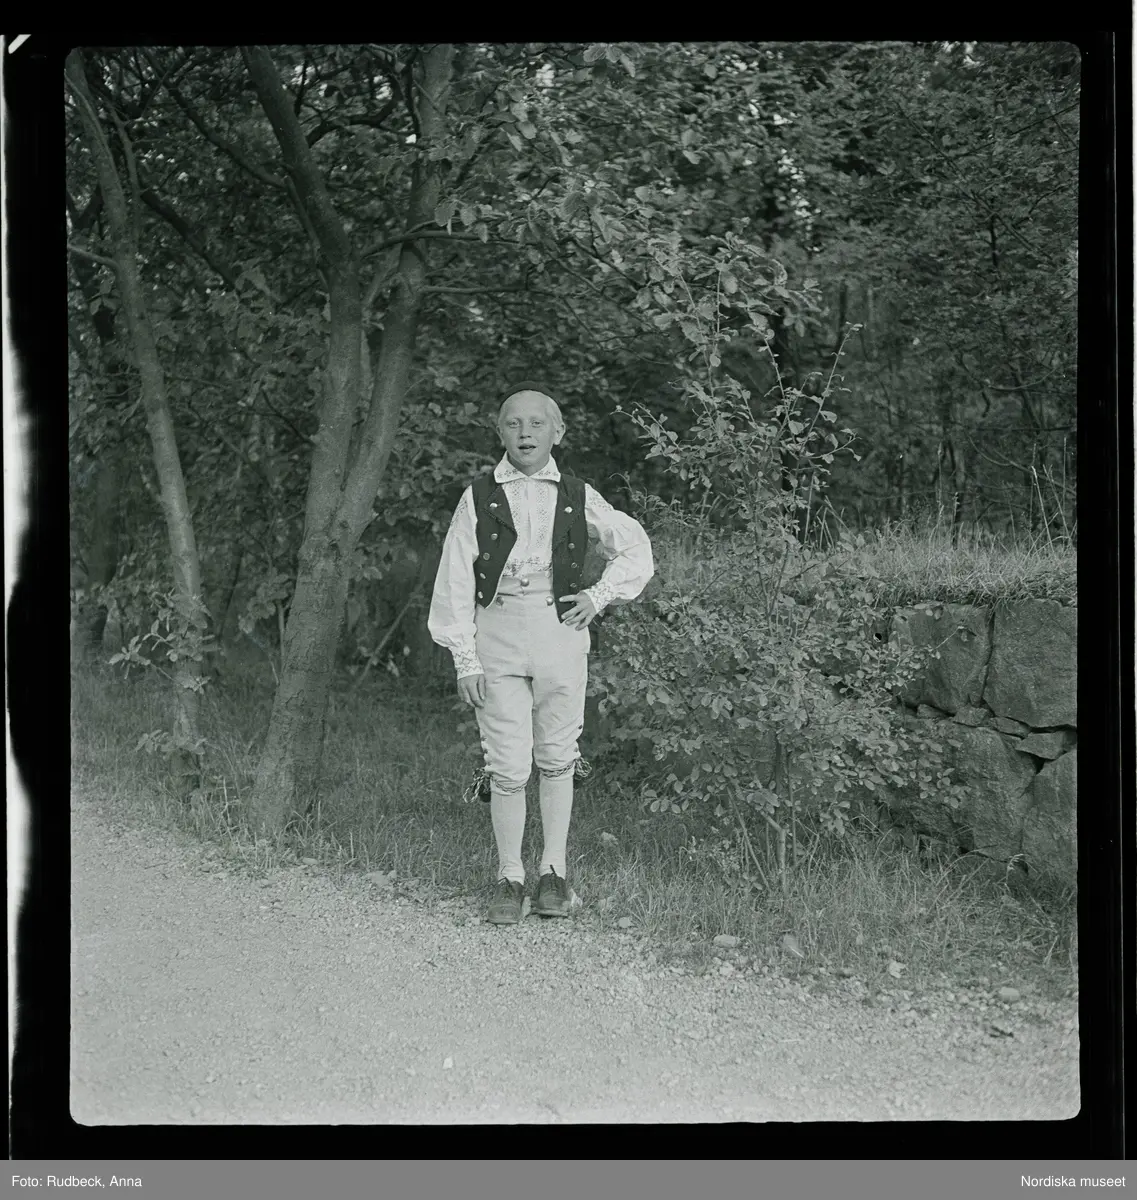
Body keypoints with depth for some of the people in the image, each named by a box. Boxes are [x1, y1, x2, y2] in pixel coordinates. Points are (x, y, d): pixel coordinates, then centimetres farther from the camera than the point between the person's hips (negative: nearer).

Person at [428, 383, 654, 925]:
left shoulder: (578, 497, 7)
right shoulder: (479, 497, 3)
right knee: (507, 768, -2)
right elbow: (455, 581, 2)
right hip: (497, 633, -1)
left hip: (560, 632, 1)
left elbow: (635, 550, 19)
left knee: (557, 758, 7)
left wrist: (600, 595, 4)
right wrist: (464, 658, -3)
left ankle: (553, 871, 20)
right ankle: (509, 878, 12)